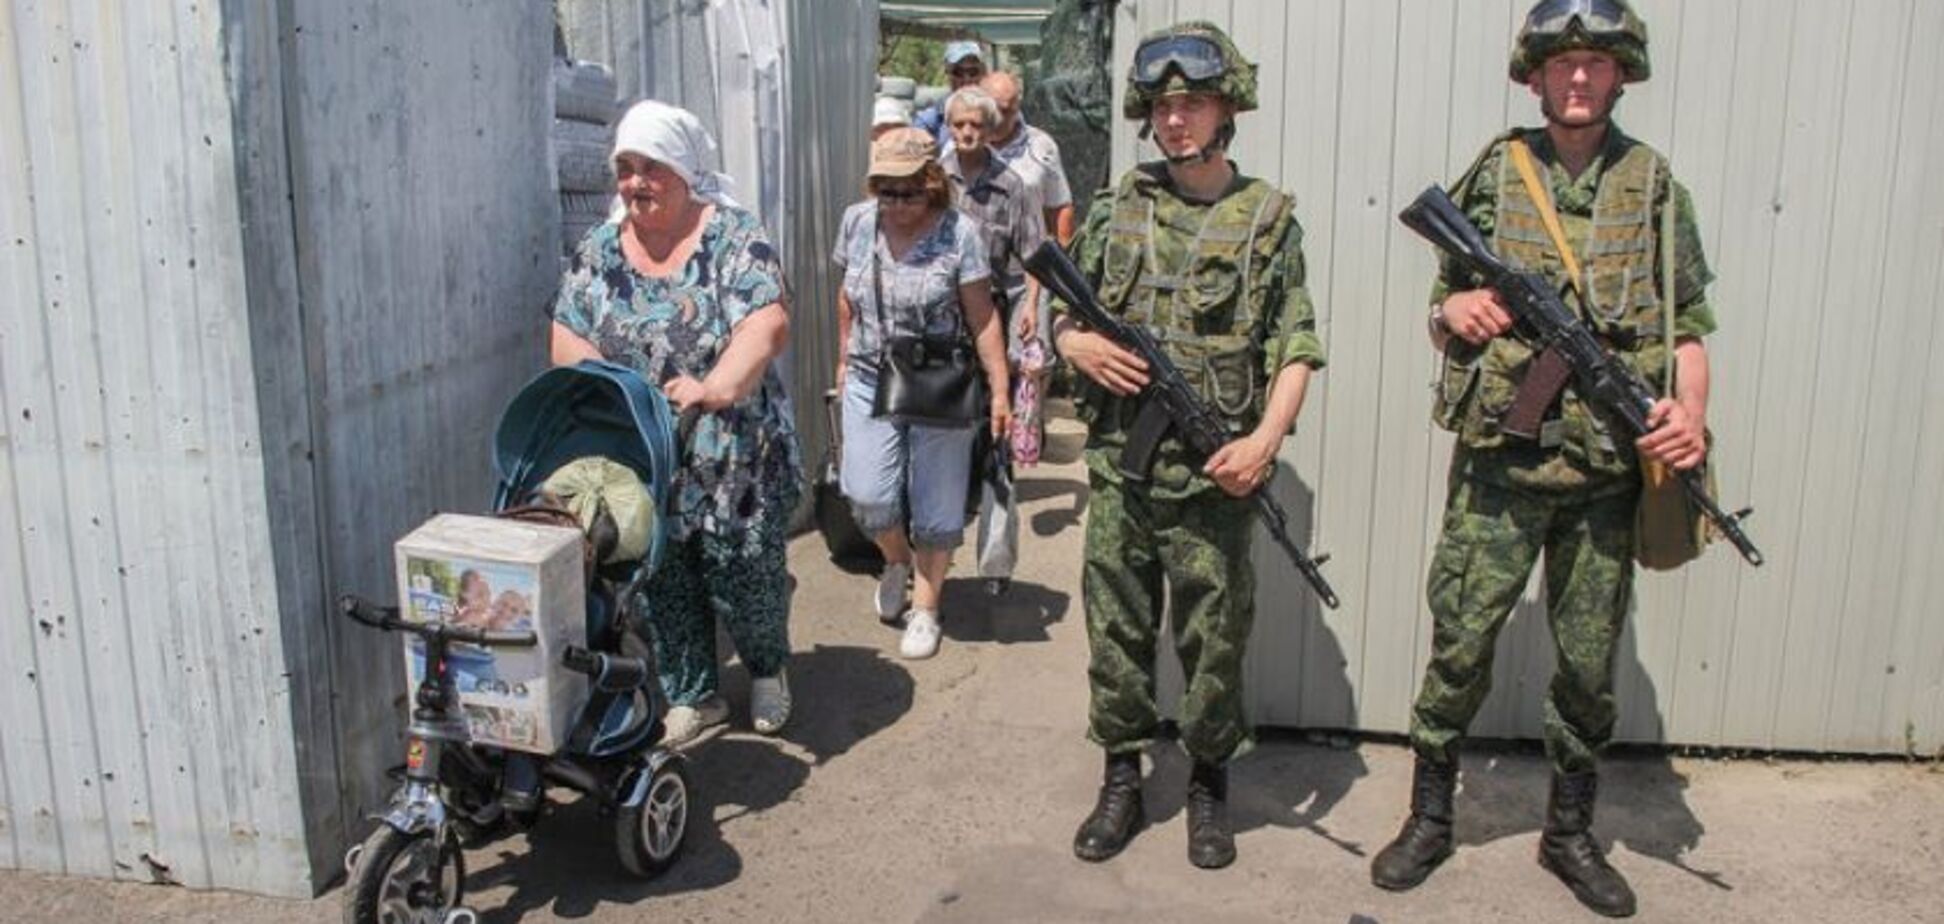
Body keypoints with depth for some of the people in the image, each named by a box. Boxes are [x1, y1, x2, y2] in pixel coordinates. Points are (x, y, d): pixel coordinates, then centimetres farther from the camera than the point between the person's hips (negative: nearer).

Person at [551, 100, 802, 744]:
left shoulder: (732, 237, -9)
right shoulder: (599, 251, 6)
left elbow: (769, 324, -22)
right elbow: (568, 337, 2)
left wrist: (715, 387, -37)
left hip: (733, 459, -4)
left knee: (742, 575, 5)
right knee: (664, 582, 13)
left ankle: (768, 669, 35)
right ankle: (691, 694, 33)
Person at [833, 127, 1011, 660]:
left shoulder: (958, 232, -11)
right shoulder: (858, 222, 1)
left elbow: (982, 319, -10)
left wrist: (1000, 391, -12)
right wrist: (844, 359, 19)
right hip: (871, 381, 3)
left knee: (935, 505, 5)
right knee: (869, 496, -7)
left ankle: (925, 607, 23)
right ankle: (897, 559, 26)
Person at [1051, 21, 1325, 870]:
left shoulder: (1268, 218, 0)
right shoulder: (1116, 208, 8)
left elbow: (1295, 350, -2)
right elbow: (1061, 317, 15)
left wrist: (1264, 440, -16)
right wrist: (1081, 346, -8)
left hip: (1214, 476, -2)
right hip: (1118, 467, 3)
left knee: (1214, 637, 6)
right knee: (1116, 628, 10)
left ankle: (1208, 785, 26)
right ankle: (1121, 780, 27)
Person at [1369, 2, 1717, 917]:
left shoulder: (1653, 184, 5)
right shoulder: (1495, 173, 4)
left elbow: (1689, 325, 6)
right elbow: (1442, 316, 9)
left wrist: (1690, 411, -12)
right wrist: (1456, 309, -14)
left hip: (1608, 471, 1)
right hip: (1500, 464, -1)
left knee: (1590, 663, 11)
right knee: (1460, 646, 2)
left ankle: (1570, 832, 30)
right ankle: (1429, 818, 22)